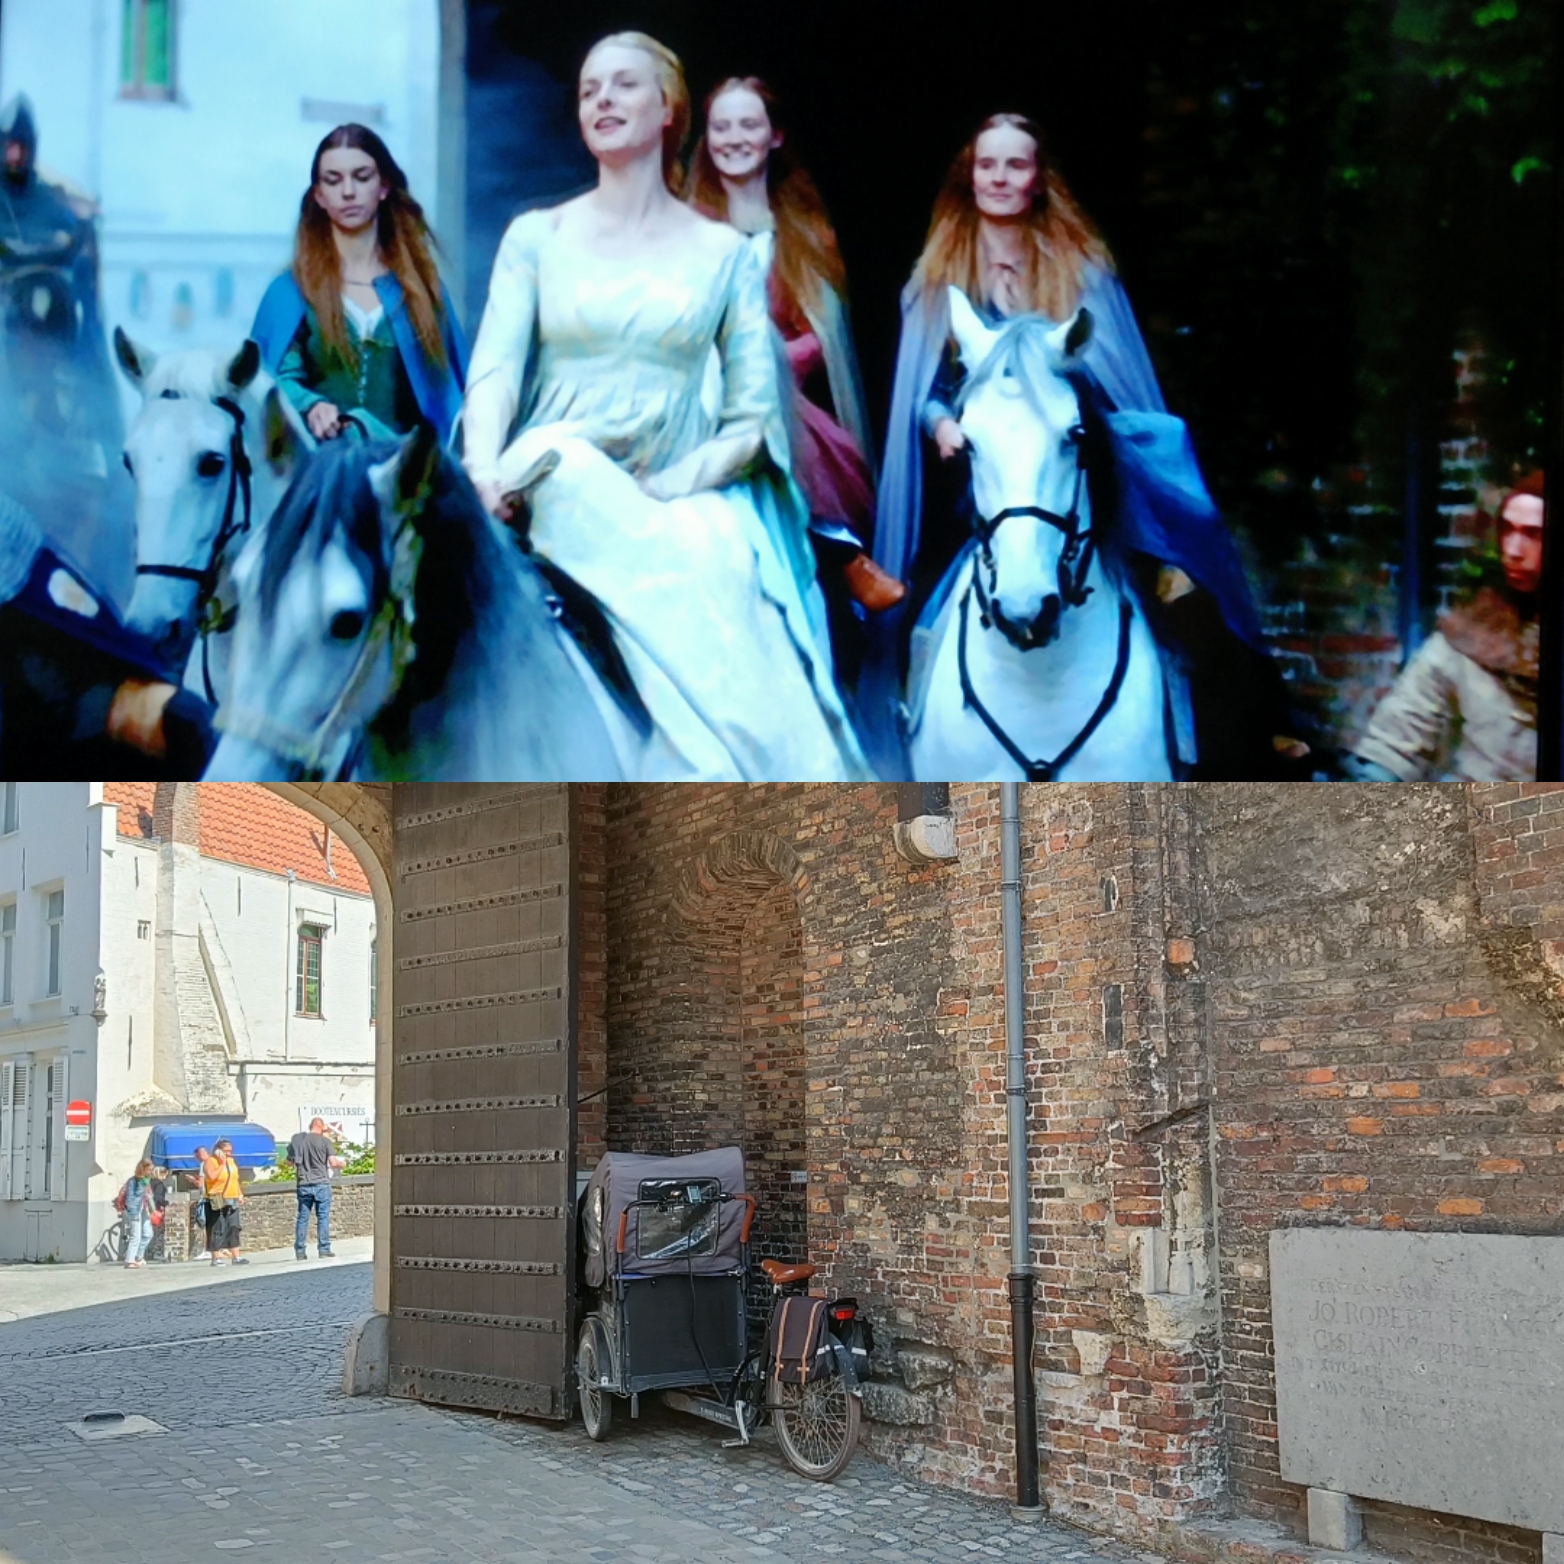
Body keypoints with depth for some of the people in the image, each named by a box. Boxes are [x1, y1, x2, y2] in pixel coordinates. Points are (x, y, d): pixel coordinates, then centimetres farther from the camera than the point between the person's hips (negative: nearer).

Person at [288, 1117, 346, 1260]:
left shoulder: (297, 1140, 5)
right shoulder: (324, 1141, -6)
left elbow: (290, 1161, 11)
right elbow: (333, 1162, -11)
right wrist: (342, 1164, 10)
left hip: (303, 1184, 3)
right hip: (321, 1184, -3)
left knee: (302, 1217, 8)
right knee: (323, 1216, 2)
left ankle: (300, 1251, 8)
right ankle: (324, 1249, 0)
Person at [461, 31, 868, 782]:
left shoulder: (725, 253, 8)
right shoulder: (537, 236, 11)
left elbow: (753, 418, 3)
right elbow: (495, 370, -2)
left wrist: (670, 488, -14)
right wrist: (486, 471, -23)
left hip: (679, 501, 0)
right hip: (557, 489, 0)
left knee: (718, 567, -34)